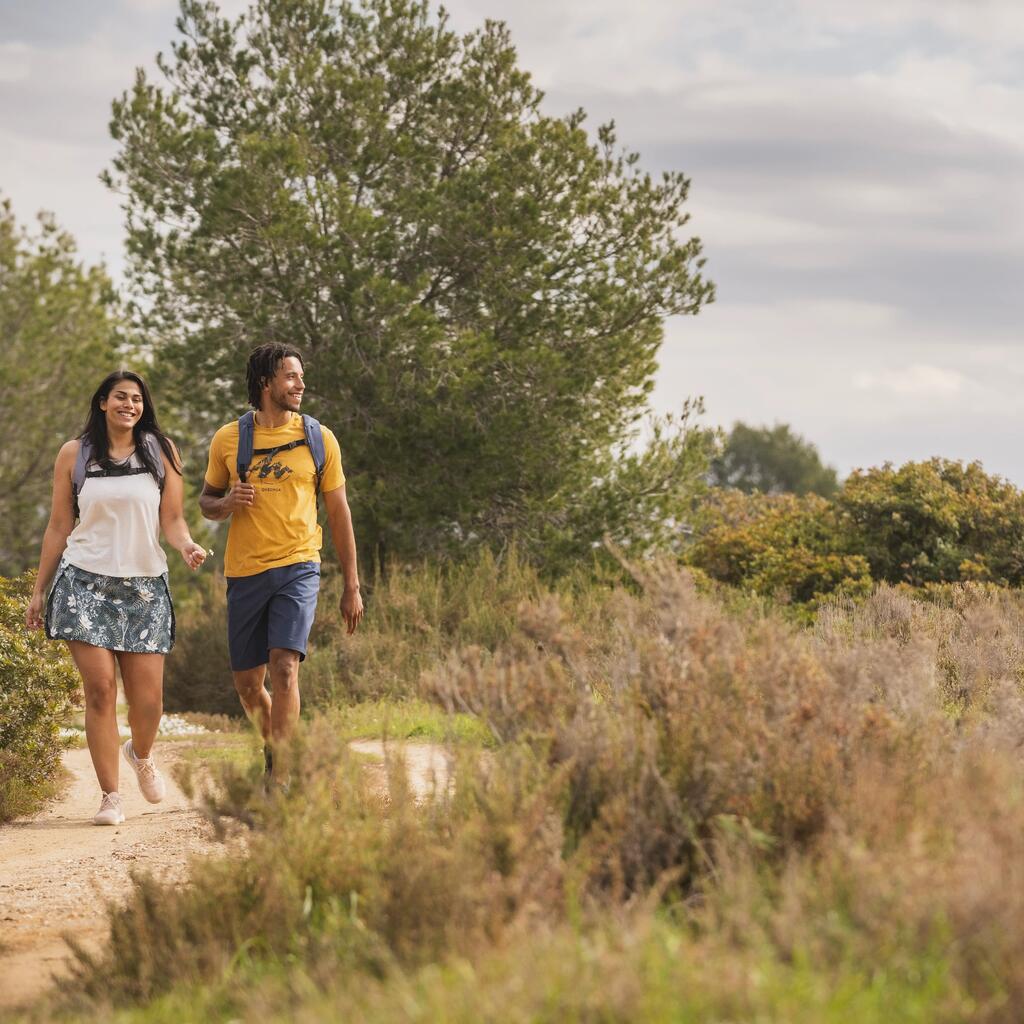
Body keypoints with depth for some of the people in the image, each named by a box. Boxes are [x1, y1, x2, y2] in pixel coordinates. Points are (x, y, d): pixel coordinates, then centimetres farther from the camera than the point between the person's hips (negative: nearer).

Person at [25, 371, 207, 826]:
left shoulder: (161, 451, 7)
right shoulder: (74, 454, 7)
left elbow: (172, 519, 6)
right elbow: (58, 526, 11)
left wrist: (186, 545, -16)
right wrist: (39, 591, 11)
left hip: (145, 586, 1)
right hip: (86, 582, -1)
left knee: (147, 698, -4)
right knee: (100, 688, -11)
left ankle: (141, 754, 31)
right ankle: (110, 796, -1)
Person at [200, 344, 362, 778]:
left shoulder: (319, 438, 4)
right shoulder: (228, 439, 4)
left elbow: (339, 513, 9)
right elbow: (206, 502, 15)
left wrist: (352, 587, 7)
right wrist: (227, 503, -10)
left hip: (297, 568, -2)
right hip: (245, 574, 2)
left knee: (284, 668, -19)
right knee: (248, 685, 8)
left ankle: (279, 779, -18)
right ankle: (276, 748, 36)